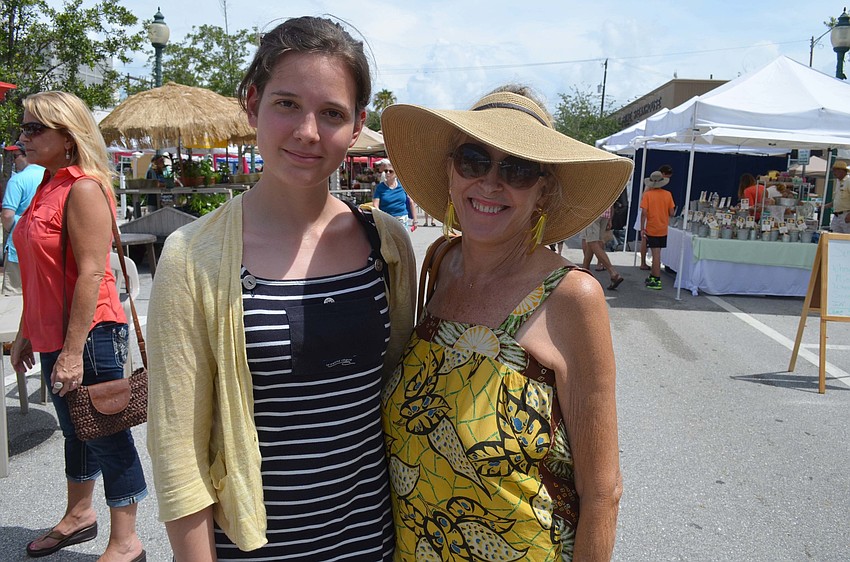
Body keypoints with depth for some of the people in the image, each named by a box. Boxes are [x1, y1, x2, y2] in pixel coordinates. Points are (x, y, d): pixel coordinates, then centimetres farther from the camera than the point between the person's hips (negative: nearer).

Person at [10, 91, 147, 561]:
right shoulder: (48, 186, 13)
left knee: (105, 435, 3)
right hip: (55, 336, 9)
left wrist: (73, 350, -23)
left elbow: (92, 272, -22)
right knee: (75, 429, 22)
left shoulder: (84, 189, -16)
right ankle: (79, 515, 42)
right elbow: (41, 275, 18)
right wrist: (26, 334, 20)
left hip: (88, 336, -9)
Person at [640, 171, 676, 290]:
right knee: (656, 253, 16)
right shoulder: (667, 194, 0)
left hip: (651, 229, -3)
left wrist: (642, 228, -8)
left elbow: (644, 213, -14)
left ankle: (657, 281, -2)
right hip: (663, 230, 3)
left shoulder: (647, 194, -9)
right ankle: (652, 276, 27)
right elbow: (672, 213, 0)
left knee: (656, 254, -3)